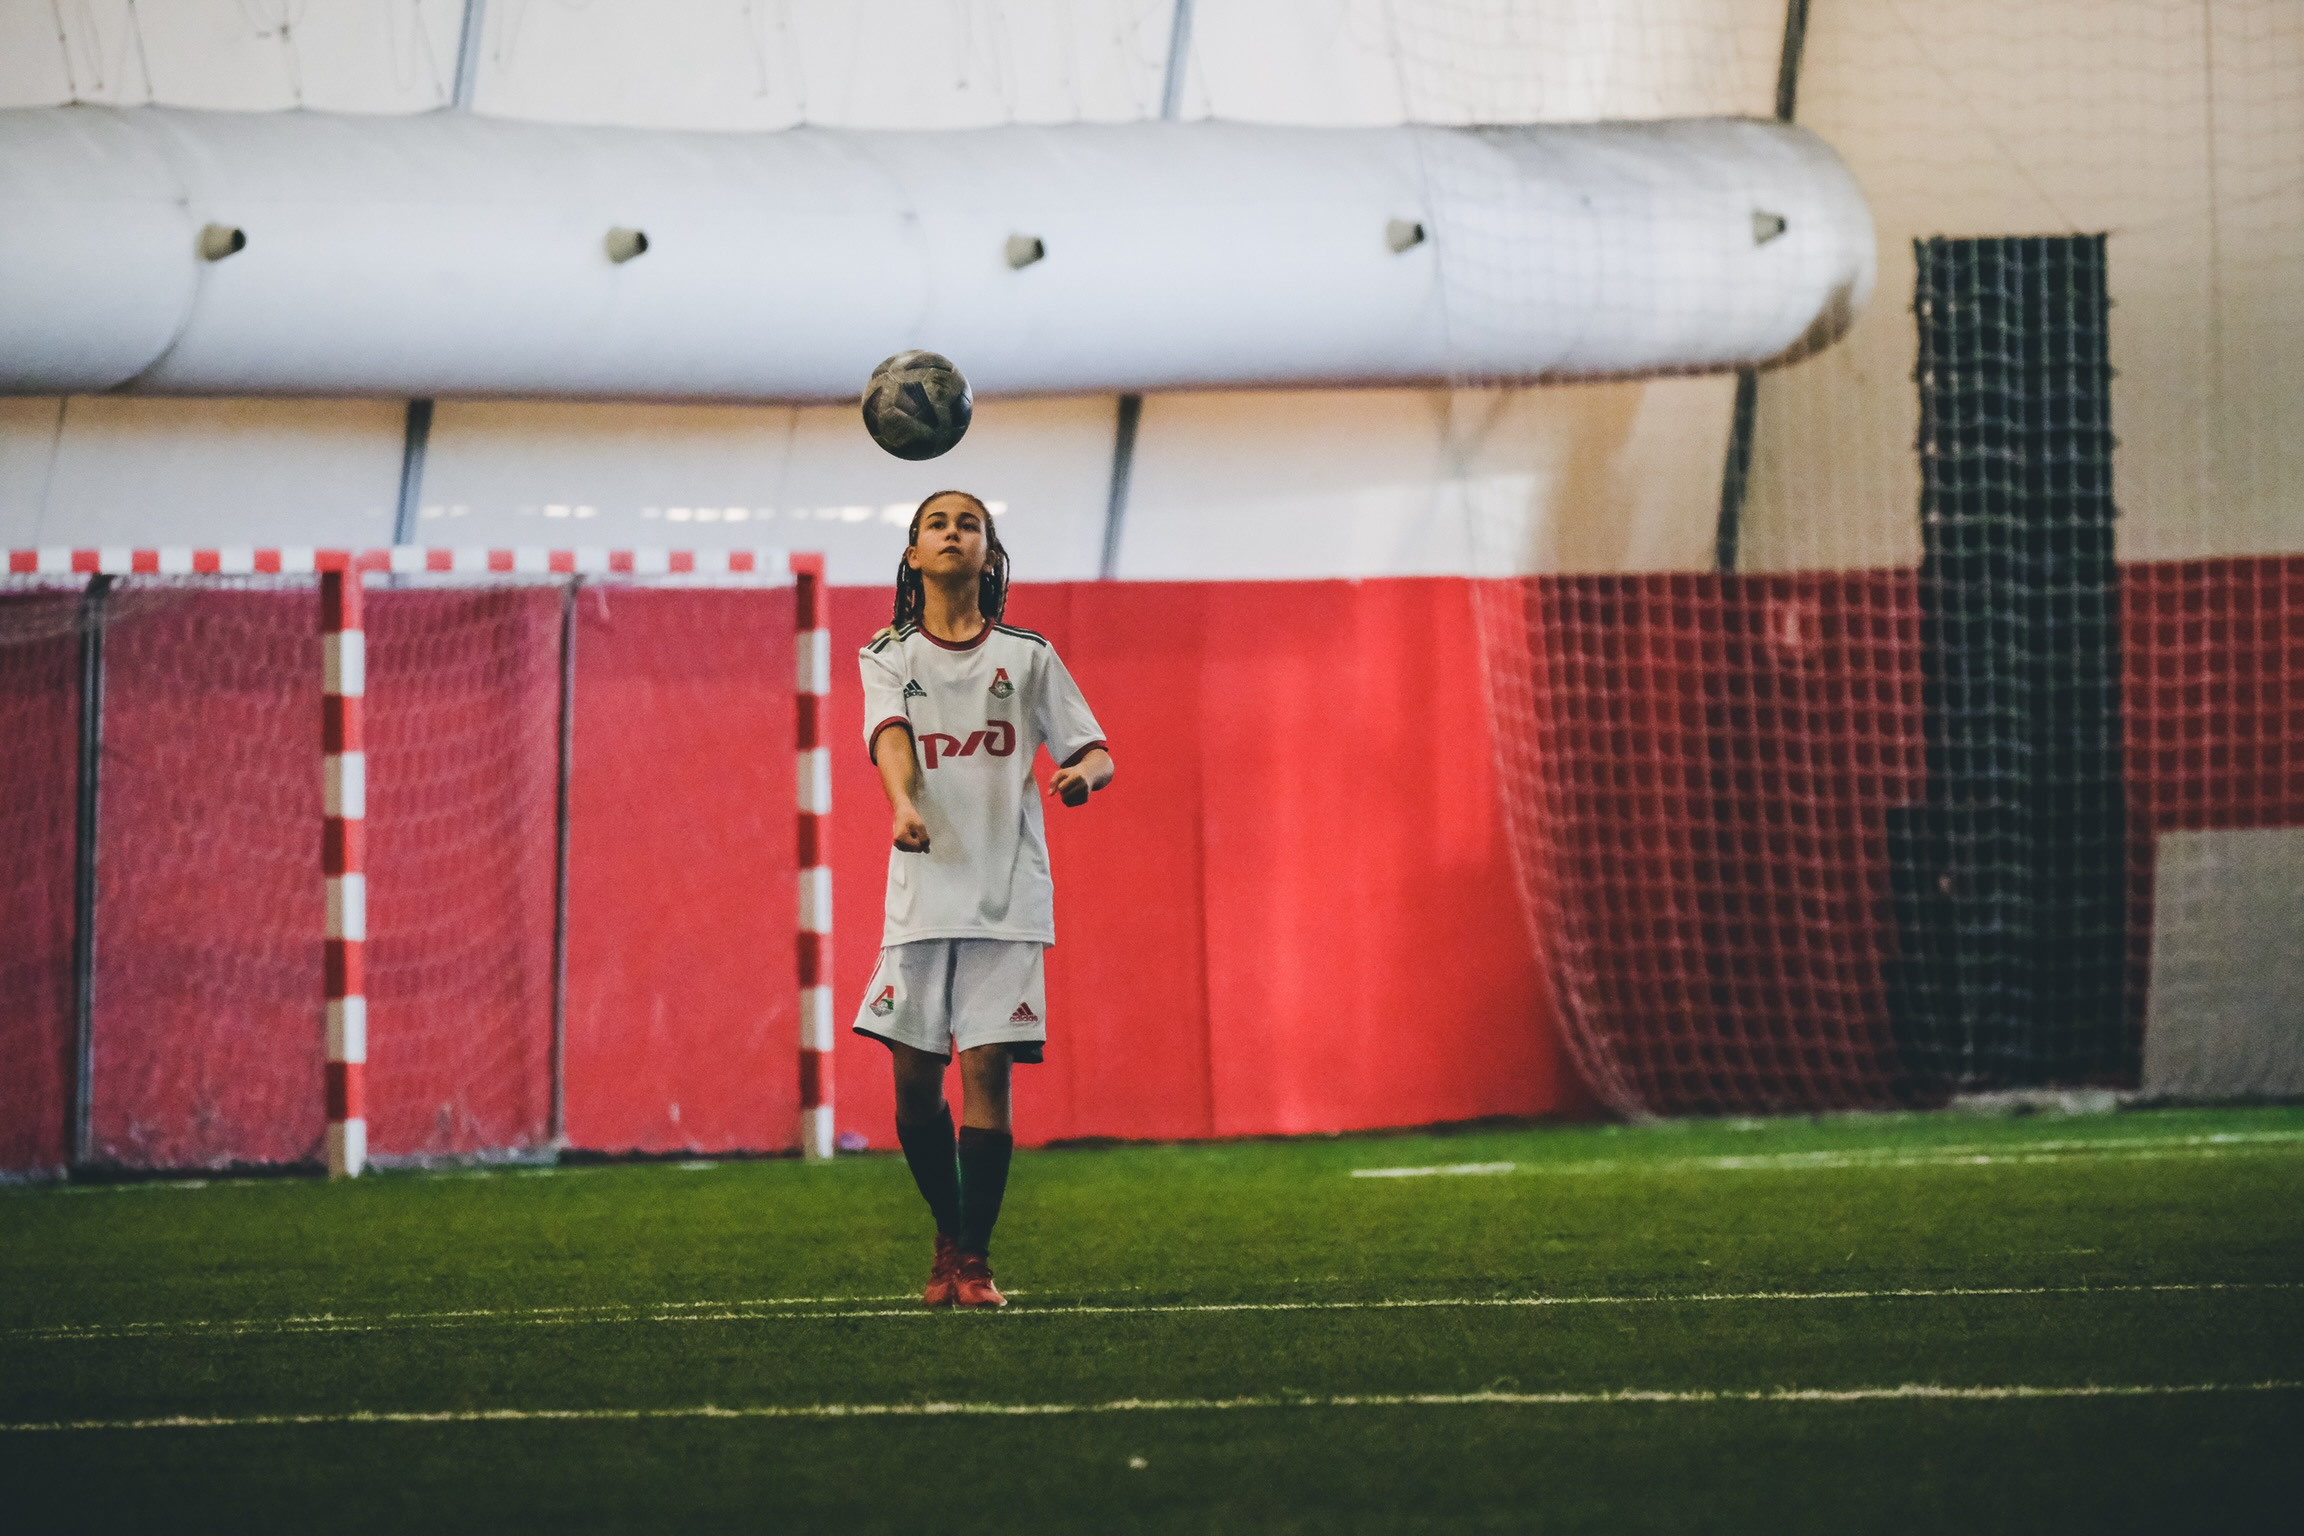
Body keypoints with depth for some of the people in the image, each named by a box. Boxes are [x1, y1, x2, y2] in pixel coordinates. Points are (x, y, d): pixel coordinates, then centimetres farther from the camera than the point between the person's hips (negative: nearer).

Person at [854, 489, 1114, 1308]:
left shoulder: (1027, 657, 9)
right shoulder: (888, 656, 8)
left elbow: (1097, 751, 8)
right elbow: (891, 739, -11)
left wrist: (1083, 771, -18)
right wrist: (903, 806, -32)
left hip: (1008, 893, -1)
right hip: (923, 890, 1)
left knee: (986, 1071, -9)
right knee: (915, 1081, -1)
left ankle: (975, 1259, -2)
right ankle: (947, 1239, 20)